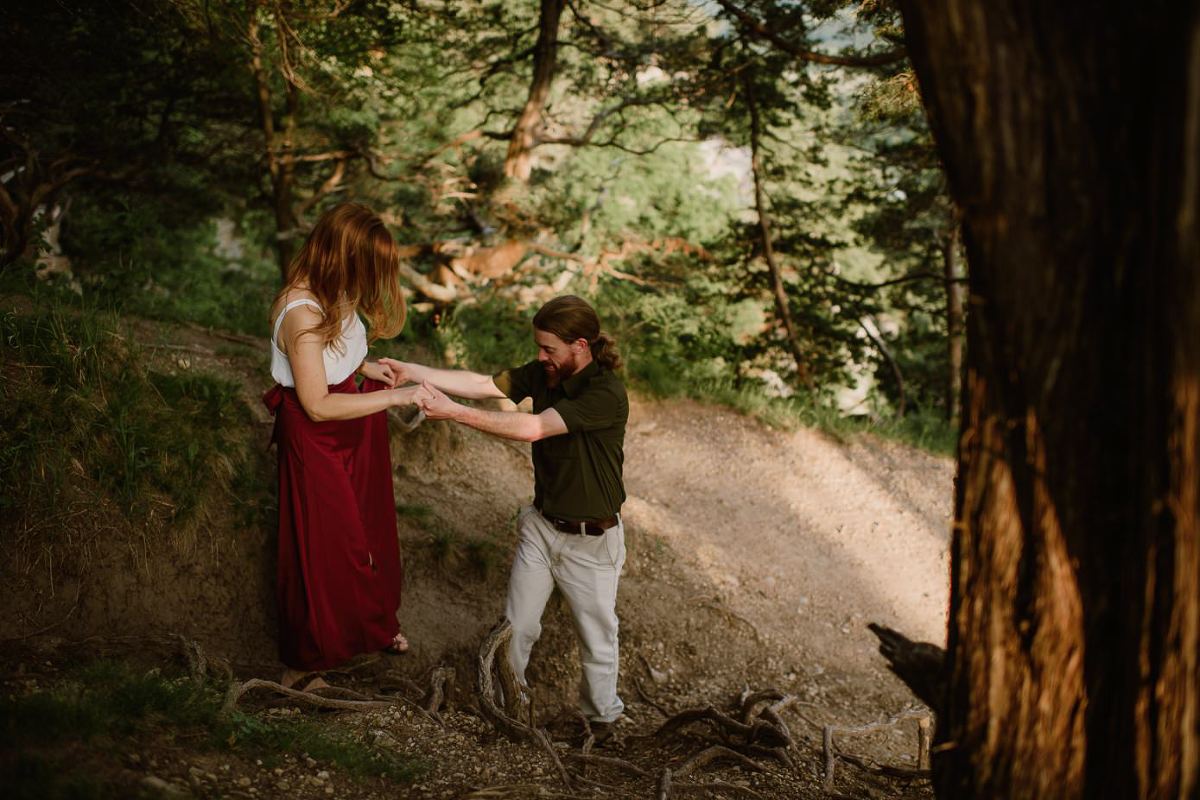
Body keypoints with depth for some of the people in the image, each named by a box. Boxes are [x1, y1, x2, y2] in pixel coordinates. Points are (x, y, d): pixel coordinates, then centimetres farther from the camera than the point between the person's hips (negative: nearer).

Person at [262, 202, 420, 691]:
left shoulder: (333, 294, -6)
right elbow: (318, 405, -28)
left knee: (369, 527, 23)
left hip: (356, 430, 8)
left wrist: (363, 366, -4)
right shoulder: (302, 313, -32)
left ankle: (374, 623, 47)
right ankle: (305, 662, 27)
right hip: (316, 438, -8)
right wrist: (392, 398, -24)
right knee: (325, 546, 6)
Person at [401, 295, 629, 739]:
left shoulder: (607, 395, -28)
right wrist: (410, 371, -22)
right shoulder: (544, 374, -5)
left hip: (590, 539, -6)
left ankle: (601, 716, 34)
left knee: (596, 636, 13)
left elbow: (532, 428, -35)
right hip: (541, 524, 6)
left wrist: (454, 412, -36)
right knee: (516, 626, 16)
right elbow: (480, 384, -12)